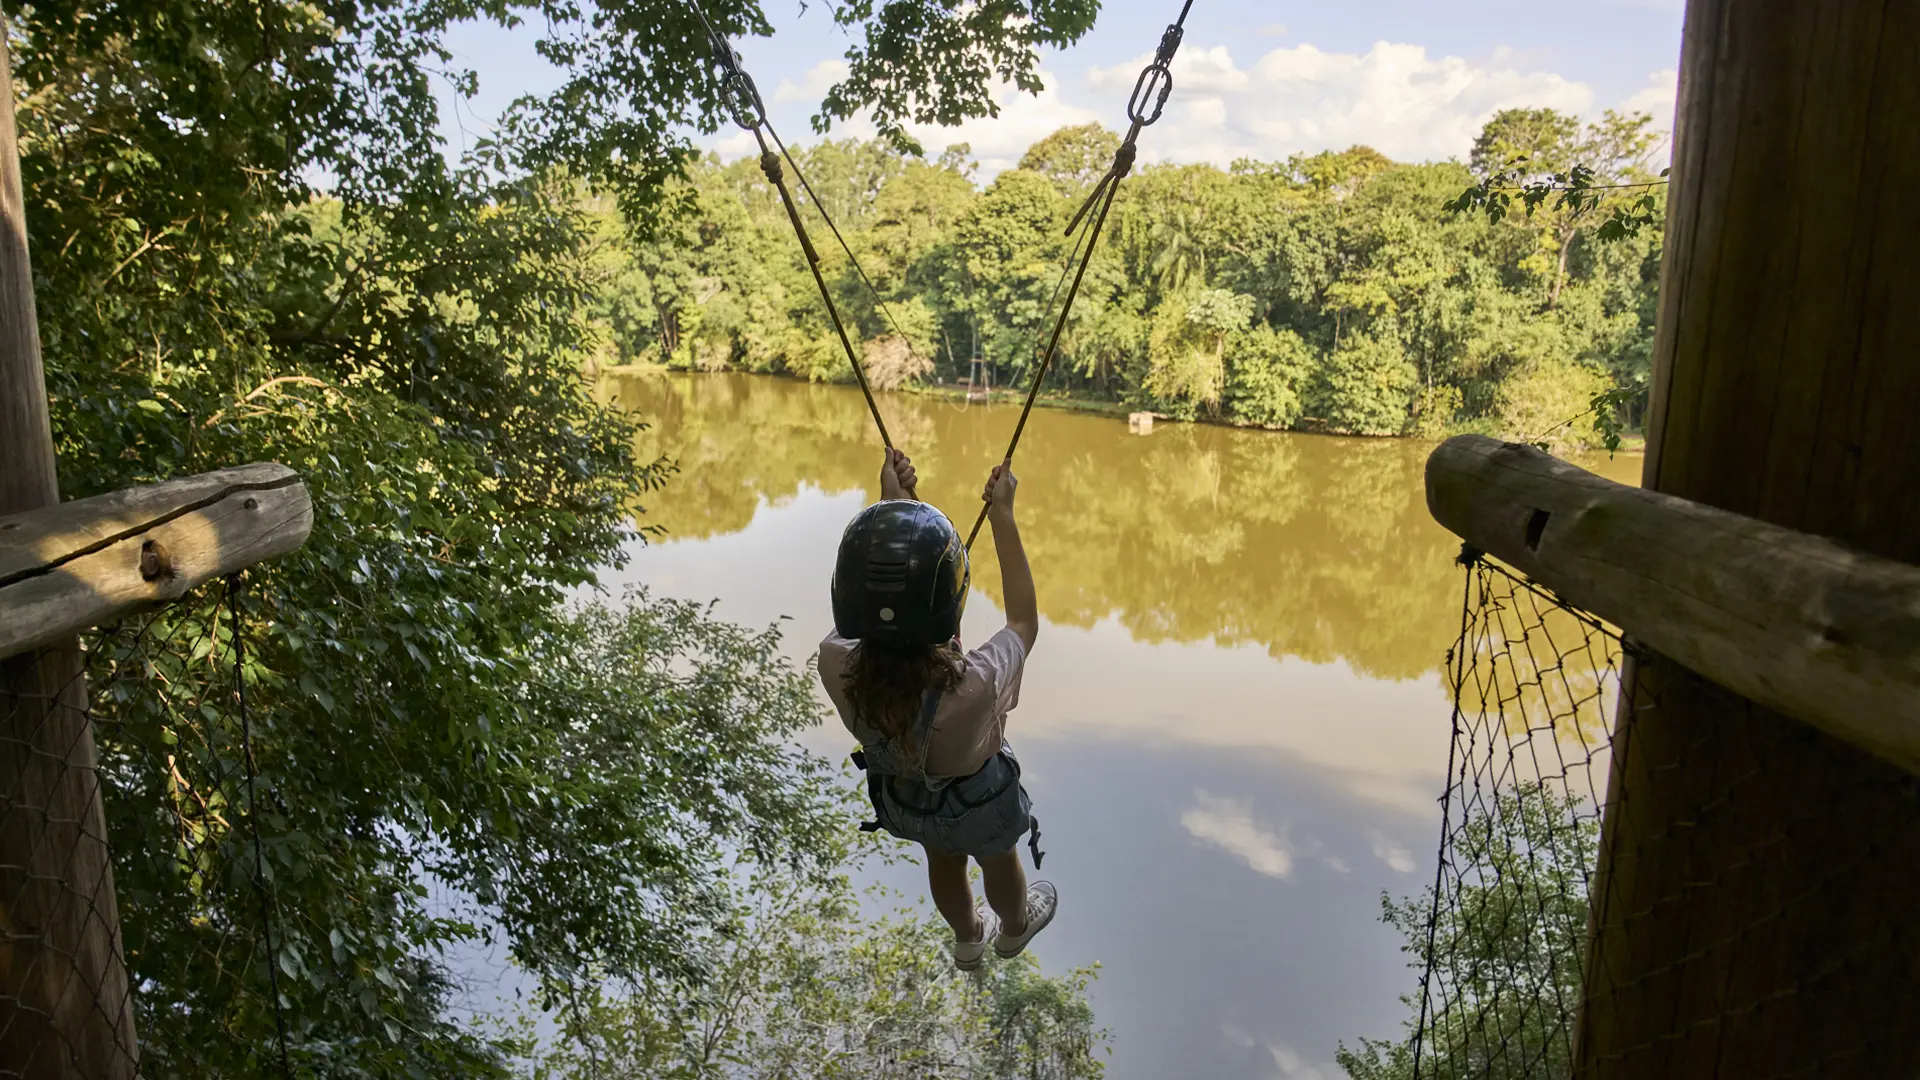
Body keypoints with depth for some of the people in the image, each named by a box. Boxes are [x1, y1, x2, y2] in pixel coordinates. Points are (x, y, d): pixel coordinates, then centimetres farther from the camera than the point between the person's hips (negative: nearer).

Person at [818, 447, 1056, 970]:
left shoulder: (836, 666, -38)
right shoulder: (973, 687, -47)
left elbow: (859, 600, -14)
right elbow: (1025, 621, -26)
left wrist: (889, 506, -14)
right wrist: (1002, 514, -24)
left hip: (901, 799, 3)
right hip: (979, 804, -3)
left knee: (943, 859, 36)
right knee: (998, 862, 33)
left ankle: (967, 940, 67)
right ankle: (1014, 927, 67)